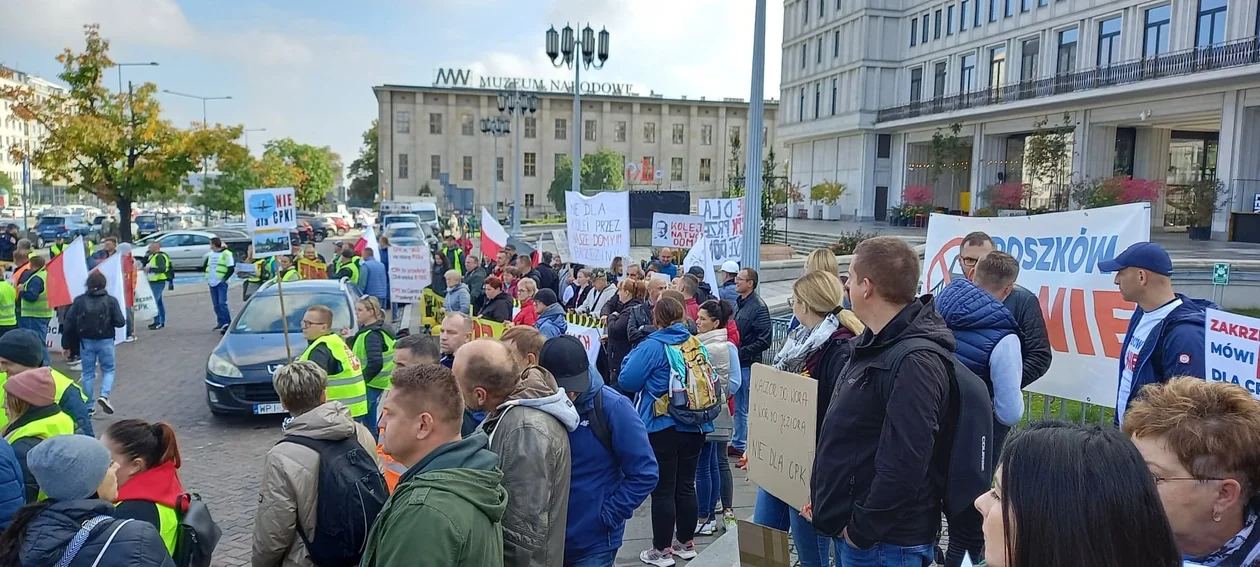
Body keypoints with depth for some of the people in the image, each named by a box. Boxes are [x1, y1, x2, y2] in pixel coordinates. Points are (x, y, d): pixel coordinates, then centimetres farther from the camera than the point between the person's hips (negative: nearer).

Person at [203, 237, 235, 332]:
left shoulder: (226, 254, -6)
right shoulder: (210, 254, 16)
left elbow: (231, 268, -10)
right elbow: (204, 265, 26)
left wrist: (224, 278, -14)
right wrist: (207, 277, 13)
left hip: (221, 283, -7)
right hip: (212, 283, 7)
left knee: (222, 303, -14)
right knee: (216, 305, 9)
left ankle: (227, 323, -12)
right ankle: (221, 323, 16)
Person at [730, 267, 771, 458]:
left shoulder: (758, 307, -13)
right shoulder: (738, 303, 12)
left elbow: (764, 340, -17)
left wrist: (741, 352, -18)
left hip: (748, 364, -8)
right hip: (736, 363, 8)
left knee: (745, 408, -2)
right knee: (737, 406, 15)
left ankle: (745, 446, 7)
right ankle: (738, 444, 25)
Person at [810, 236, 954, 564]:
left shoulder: (915, 362, -23)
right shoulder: (875, 345, 10)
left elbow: (904, 465, -28)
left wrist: (861, 530, -19)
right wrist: (826, 502, 17)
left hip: (886, 541, -9)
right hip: (851, 528, 9)